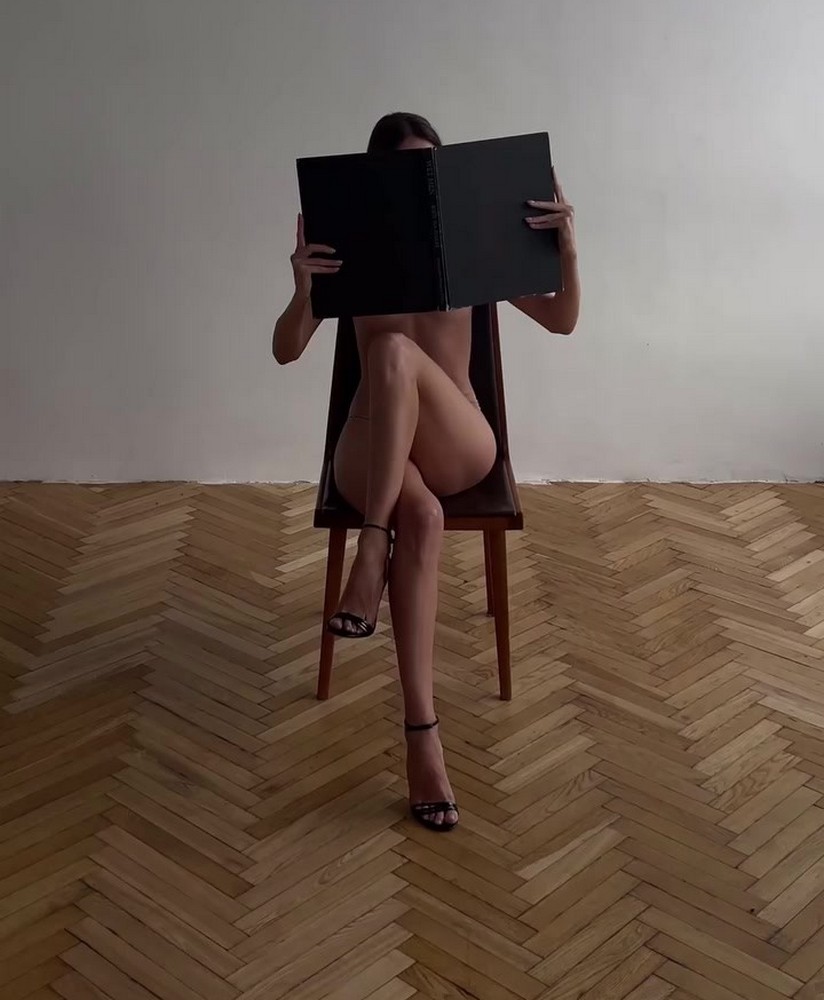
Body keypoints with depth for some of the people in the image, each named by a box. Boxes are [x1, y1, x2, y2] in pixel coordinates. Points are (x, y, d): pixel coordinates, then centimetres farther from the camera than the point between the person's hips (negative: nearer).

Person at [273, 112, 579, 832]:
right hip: (373, 448, 0)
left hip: (458, 446, 0)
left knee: (394, 351, -34)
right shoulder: (350, 250, 6)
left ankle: (372, 552, -36)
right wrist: (303, 286, -27)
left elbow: (562, 322, 3)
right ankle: (422, 729, -39)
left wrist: (568, 247, -16)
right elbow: (286, 352, -5)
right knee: (422, 518, -38)